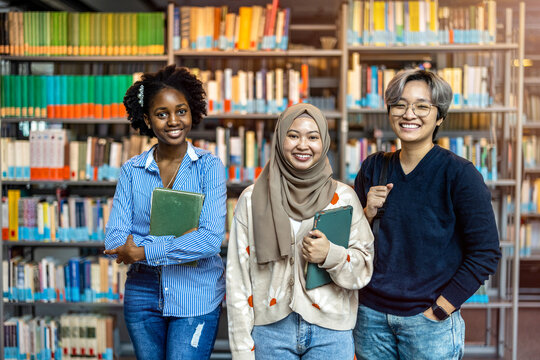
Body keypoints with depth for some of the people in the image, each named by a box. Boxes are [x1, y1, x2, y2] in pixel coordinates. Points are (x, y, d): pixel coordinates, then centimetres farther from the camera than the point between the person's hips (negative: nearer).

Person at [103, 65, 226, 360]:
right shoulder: (132, 171, 2)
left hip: (196, 297, -3)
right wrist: (181, 242, -18)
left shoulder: (208, 167, -5)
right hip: (142, 296, 3)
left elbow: (211, 239, -17)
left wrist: (143, 252, -15)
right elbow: (114, 240, -8)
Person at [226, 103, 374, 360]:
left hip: (331, 333, 1)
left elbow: (364, 269, 3)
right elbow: (238, 278, 0)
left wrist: (330, 255, -17)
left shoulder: (343, 197, 1)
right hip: (271, 329, 0)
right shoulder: (252, 199, 0)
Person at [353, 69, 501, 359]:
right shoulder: (373, 168, 2)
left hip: (428, 321, -3)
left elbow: (486, 253, -10)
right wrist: (368, 213, -11)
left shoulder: (459, 173, -10)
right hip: (371, 315, 4)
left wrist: (439, 309, -11)